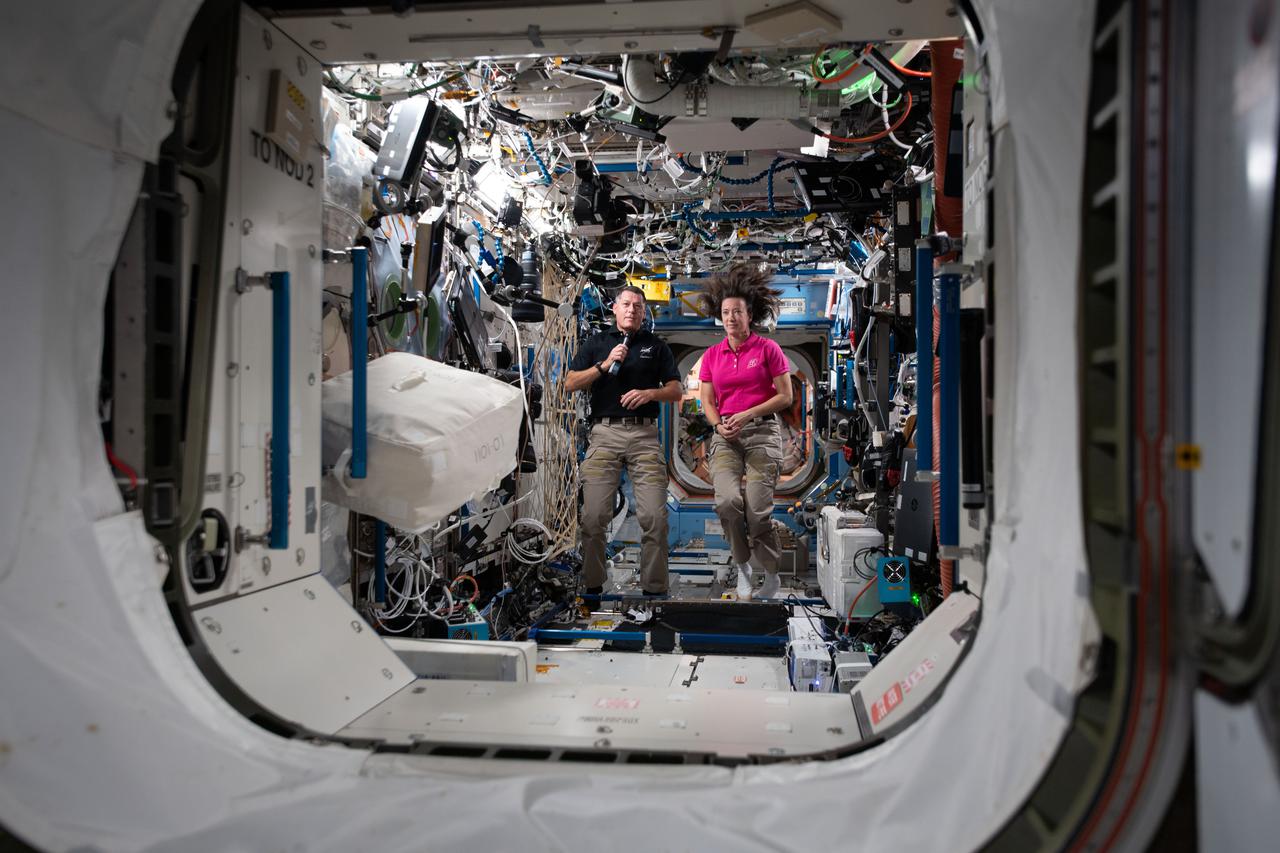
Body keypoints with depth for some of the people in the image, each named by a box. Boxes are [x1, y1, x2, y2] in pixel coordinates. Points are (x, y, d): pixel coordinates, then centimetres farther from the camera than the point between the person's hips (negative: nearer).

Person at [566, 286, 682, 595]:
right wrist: (605, 365, -5)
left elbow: (676, 391, 12)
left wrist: (649, 393, -7)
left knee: (654, 517, -8)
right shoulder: (596, 343, 17)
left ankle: (654, 588, 3)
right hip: (604, 433, 0)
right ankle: (593, 585, 7)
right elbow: (571, 383, 7)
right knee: (594, 516, -6)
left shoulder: (656, 345, 17)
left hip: (645, 434, 0)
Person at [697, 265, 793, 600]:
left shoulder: (767, 349, 1)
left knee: (757, 509, -11)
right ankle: (743, 566, 3)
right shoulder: (712, 355, 11)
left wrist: (746, 414, -10)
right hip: (725, 436, 3)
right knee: (727, 501, -20)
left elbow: (785, 396, 0)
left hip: (762, 432, -2)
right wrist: (719, 426, -8)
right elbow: (707, 401, 13)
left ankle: (771, 576, 11)